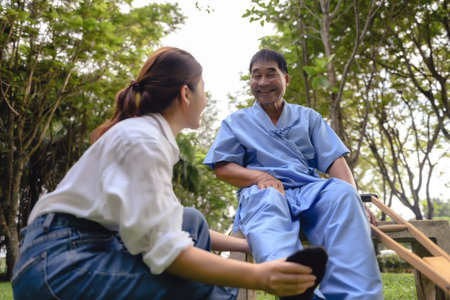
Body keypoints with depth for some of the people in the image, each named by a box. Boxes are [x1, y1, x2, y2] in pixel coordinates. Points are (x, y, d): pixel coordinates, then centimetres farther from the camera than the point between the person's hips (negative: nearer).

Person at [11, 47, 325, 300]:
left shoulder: (153, 136, 11)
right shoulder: (144, 140, -18)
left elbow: (164, 224, 12)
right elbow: (163, 247, -24)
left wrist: (248, 244, 13)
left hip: (92, 248, 10)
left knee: (193, 222, 9)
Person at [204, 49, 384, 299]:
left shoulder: (309, 117, 24)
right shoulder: (236, 122, 21)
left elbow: (335, 161, 12)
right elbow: (222, 168, 9)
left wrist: (352, 195, -9)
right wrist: (259, 176, -11)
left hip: (311, 189, 2)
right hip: (262, 192, -2)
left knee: (342, 193, -32)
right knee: (268, 198, -39)